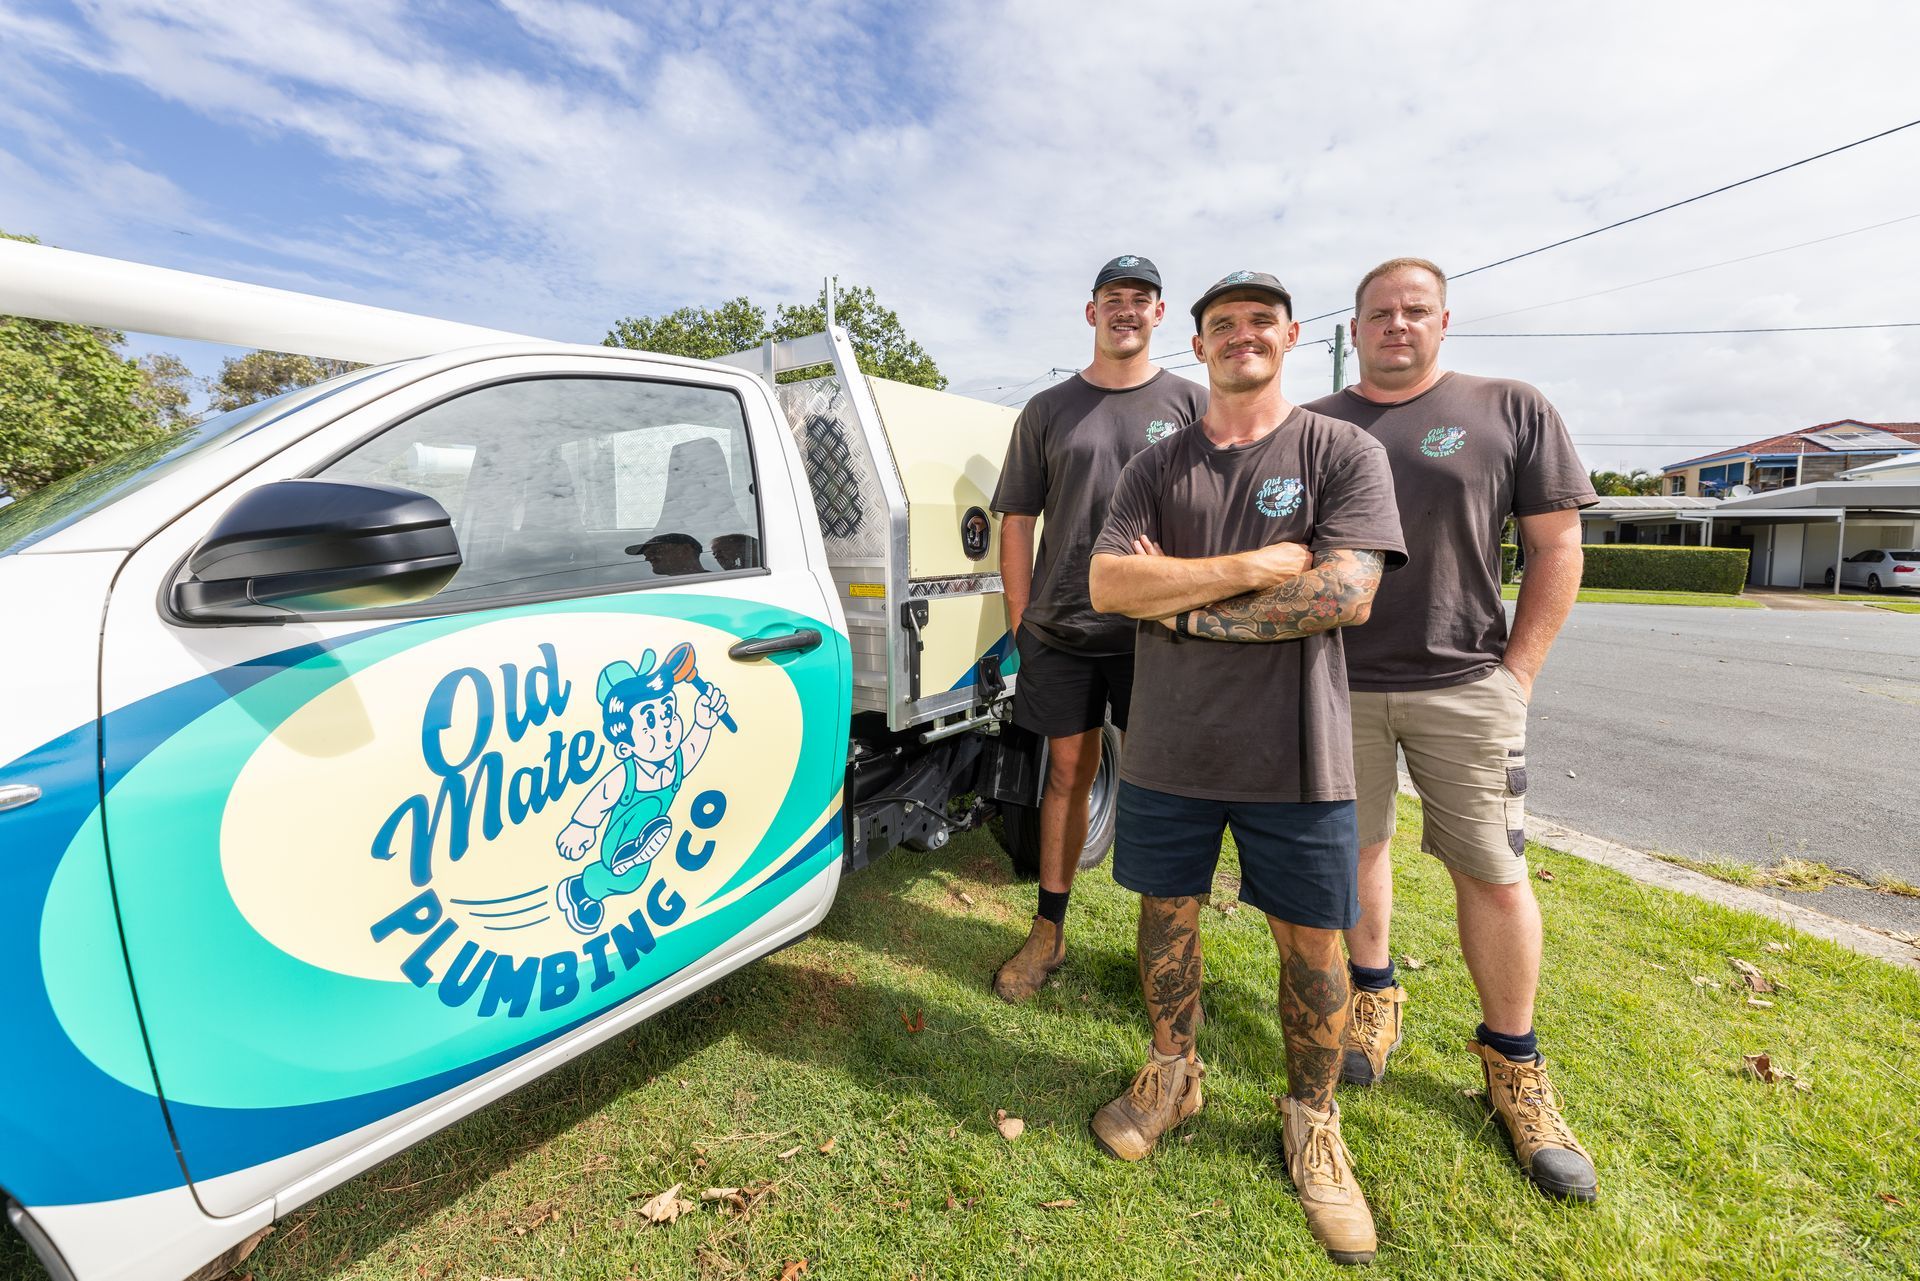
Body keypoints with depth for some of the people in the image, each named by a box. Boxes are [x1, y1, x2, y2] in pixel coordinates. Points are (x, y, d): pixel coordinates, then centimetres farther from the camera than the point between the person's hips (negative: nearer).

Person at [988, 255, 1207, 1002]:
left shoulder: (1191, 405, 7)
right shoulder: (1048, 411, 11)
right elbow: (1017, 522, 9)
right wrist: (1020, 623, 3)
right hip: (1060, 631, 2)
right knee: (1067, 772, 9)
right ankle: (1049, 933, 23)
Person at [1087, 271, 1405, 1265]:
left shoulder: (1343, 453, -1)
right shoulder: (1157, 468, 7)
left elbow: (1344, 595, -15)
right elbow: (1106, 585, -8)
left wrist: (1182, 603, -11)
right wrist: (1255, 566, -15)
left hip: (1293, 752, -2)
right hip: (1169, 746, 2)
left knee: (1313, 941, 10)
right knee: (1167, 913, 15)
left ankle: (1312, 1124, 34)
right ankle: (1172, 1074, 39)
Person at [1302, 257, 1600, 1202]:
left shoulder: (1511, 411, 4)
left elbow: (1557, 546, 2)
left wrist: (1517, 674, -3)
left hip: (1465, 684, -1)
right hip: (1337, 682, 2)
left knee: (1493, 872, 4)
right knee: (1355, 848, 12)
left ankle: (1512, 1062, 23)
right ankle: (1374, 993, 34)